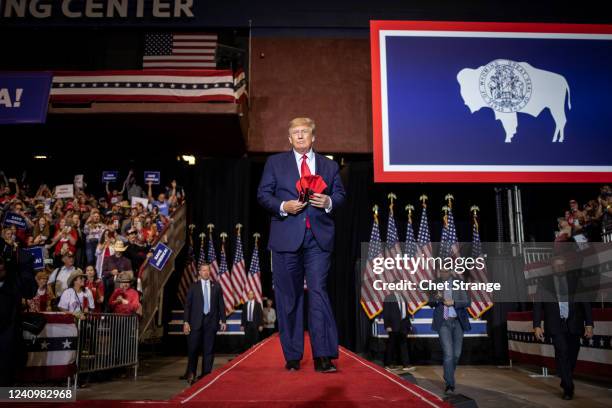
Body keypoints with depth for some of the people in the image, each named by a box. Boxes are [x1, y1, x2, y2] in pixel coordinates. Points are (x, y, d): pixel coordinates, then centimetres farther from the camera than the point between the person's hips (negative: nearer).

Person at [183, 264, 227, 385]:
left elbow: (221, 304, 9)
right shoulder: (193, 286, 5)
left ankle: (206, 375, 11)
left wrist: (223, 321, 4)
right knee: (193, 349, -1)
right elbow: (187, 305, 3)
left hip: (211, 321, 1)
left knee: (208, 350, 3)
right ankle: (191, 375, 16)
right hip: (196, 321, -1)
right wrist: (186, 322, -5)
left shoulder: (216, 286, 9)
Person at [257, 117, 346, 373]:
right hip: (286, 237, 0)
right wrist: (283, 206, -11)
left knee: (319, 292, -9)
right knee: (288, 297, 4)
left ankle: (323, 357, -7)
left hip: (319, 238, 0)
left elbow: (340, 195, 14)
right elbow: (263, 194, 6)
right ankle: (292, 357, 15)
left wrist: (329, 202, -9)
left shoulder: (329, 165, 16)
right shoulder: (275, 162, 12)